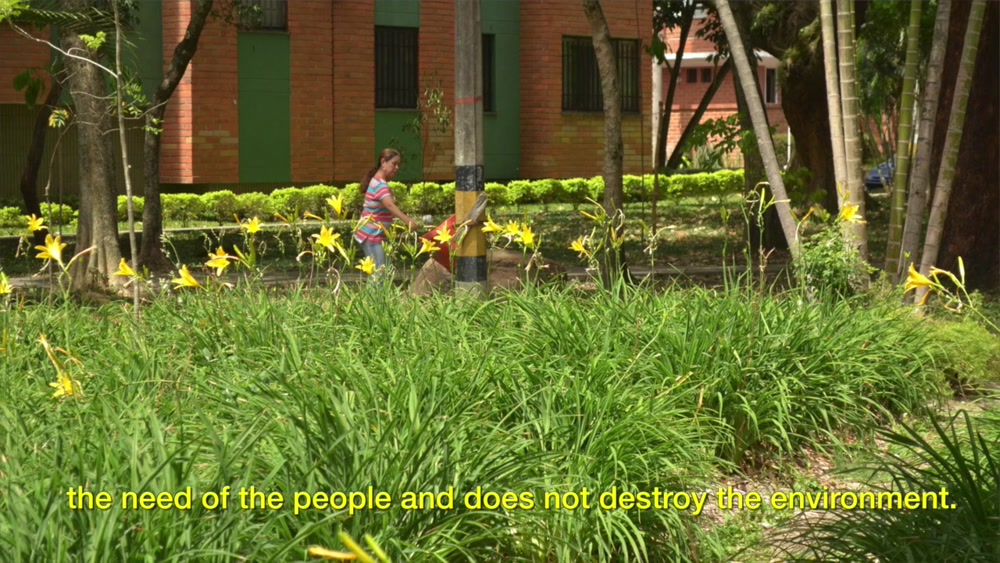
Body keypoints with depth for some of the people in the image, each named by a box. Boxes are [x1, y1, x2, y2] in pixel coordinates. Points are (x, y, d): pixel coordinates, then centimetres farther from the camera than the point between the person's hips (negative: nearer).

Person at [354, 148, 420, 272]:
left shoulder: (378, 181, 12)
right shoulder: (380, 184, -20)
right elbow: (390, 205, -36)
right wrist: (407, 220, -49)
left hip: (376, 234, 10)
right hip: (372, 235, -10)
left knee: (377, 270, 10)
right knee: (379, 270, -15)